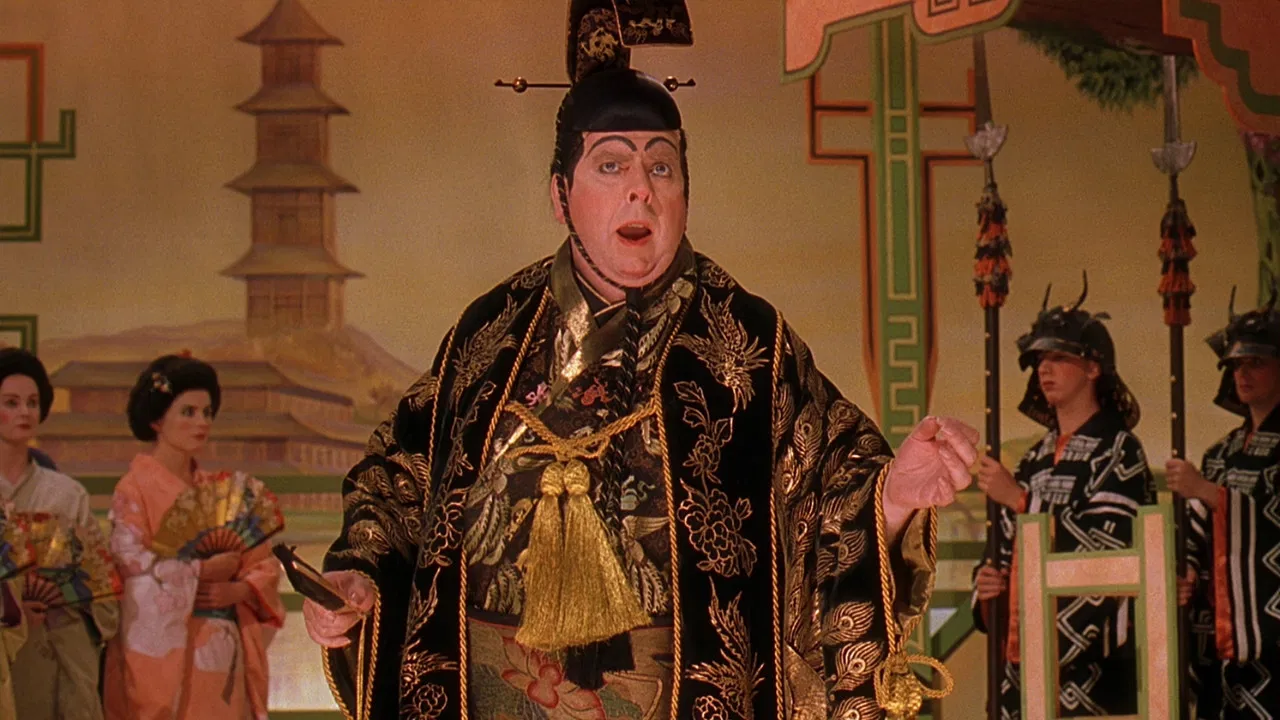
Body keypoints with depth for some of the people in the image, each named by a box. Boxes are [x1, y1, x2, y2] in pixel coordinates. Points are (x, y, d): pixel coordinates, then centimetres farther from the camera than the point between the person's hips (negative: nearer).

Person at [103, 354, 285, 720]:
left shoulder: (220, 490, 14)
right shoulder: (135, 489, -2)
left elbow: (263, 565, 9)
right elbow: (130, 565, -14)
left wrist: (238, 589, -10)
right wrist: (201, 571, -15)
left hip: (224, 658, 5)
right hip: (165, 652, -5)